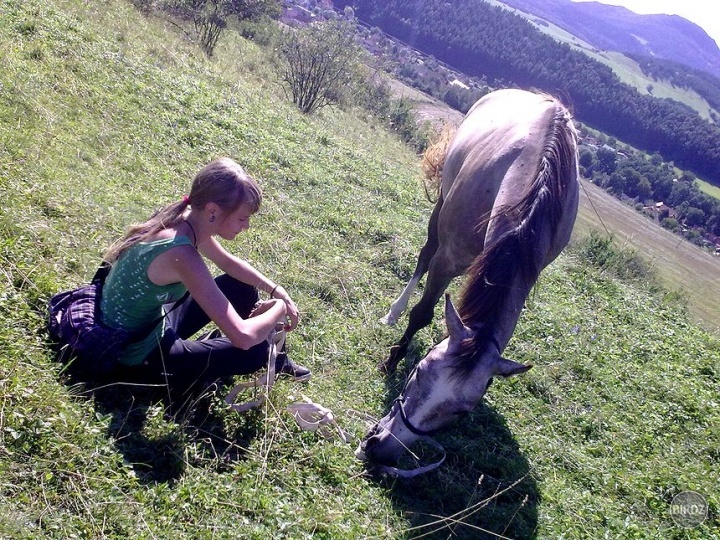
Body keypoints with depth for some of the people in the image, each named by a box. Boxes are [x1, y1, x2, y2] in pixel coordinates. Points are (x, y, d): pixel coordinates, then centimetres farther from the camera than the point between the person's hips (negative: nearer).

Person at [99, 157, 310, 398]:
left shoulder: (182, 218, -10)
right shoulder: (181, 254, -35)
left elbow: (229, 263, 11)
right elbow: (243, 337, -36)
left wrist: (278, 292, 1)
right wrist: (279, 309, -17)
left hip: (153, 319, 9)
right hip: (138, 353, -9)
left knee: (244, 289, 10)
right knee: (254, 350, -15)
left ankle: (274, 359, 26)